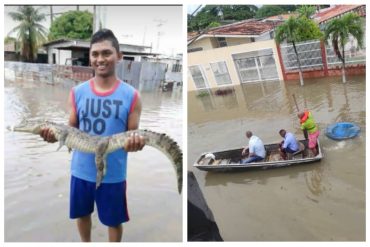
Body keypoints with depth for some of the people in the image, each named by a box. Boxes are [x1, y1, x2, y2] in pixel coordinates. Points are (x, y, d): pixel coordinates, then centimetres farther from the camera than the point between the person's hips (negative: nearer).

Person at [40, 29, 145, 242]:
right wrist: (56, 135, -20)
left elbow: (133, 135, -7)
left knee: (114, 220, 15)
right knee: (82, 213, 24)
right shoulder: (77, 92, -2)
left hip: (113, 173, -3)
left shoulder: (131, 95, -10)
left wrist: (135, 143, -31)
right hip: (81, 170, 3)